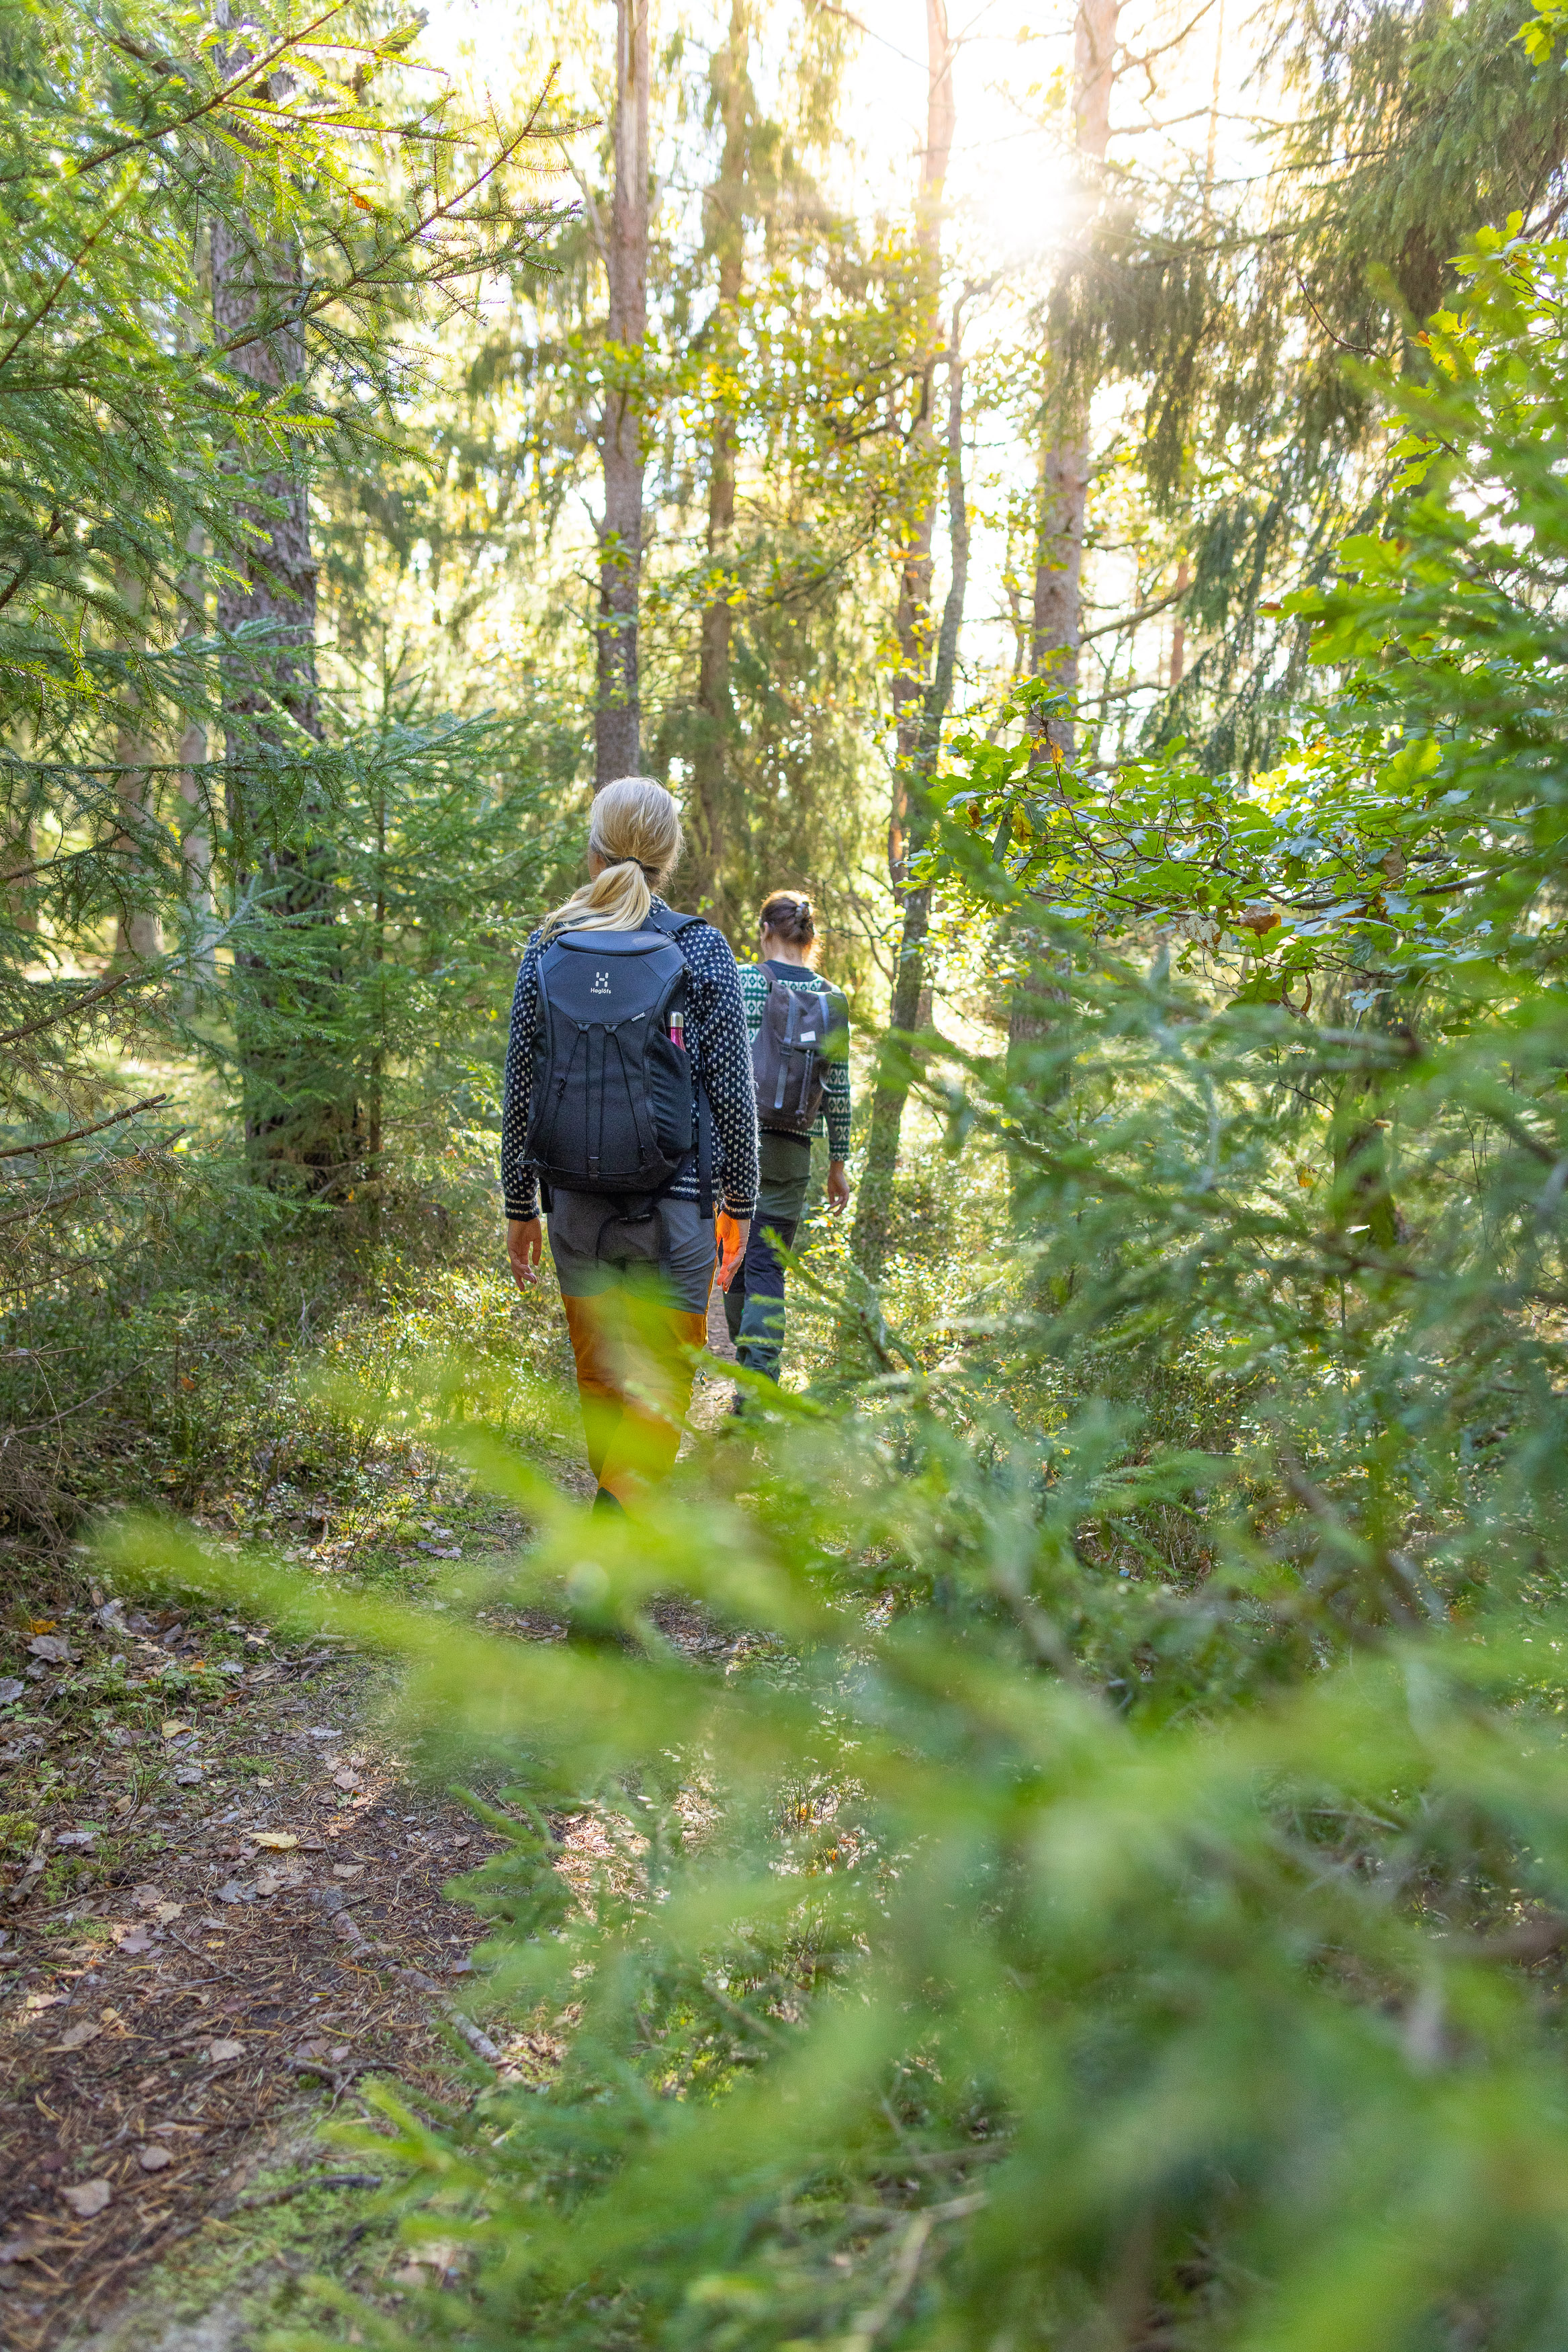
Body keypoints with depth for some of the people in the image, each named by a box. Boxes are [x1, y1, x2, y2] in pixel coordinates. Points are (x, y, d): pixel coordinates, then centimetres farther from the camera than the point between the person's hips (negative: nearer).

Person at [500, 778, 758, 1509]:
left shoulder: (547, 949, 2)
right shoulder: (701, 949, -4)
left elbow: (520, 1088, 2)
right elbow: (731, 1090, -5)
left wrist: (519, 1205, 10)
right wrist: (739, 1202, 4)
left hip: (576, 1203, 3)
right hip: (673, 1204, -3)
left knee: (599, 1380, 18)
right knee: (659, 1390, 3)